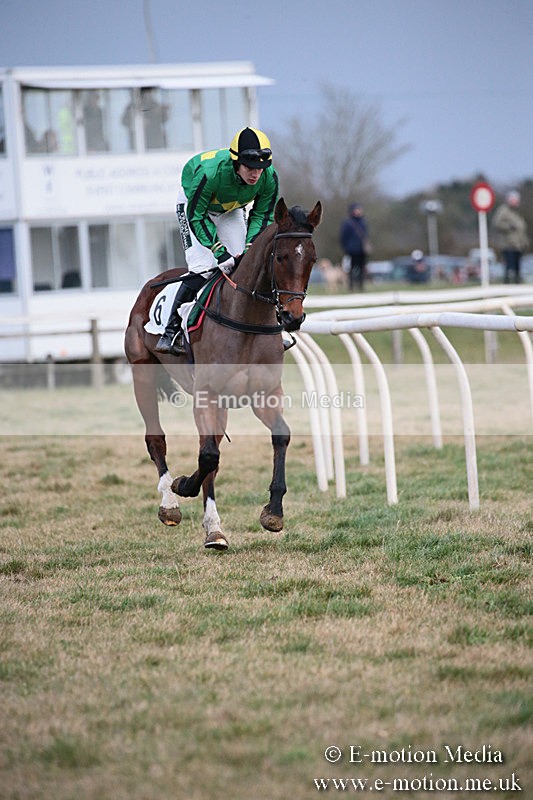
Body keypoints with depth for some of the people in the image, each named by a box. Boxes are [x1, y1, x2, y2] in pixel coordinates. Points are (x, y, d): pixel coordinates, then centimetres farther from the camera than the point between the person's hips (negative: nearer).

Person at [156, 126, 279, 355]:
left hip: (231, 210, 5)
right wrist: (220, 252, -37)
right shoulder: (210, 172, -42)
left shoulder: (269, 177, -28)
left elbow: (262, 215, -11)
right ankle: (171, 331, -12)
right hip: (193, 204, -5)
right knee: (203, 267, -19)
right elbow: (196, 216, -31)